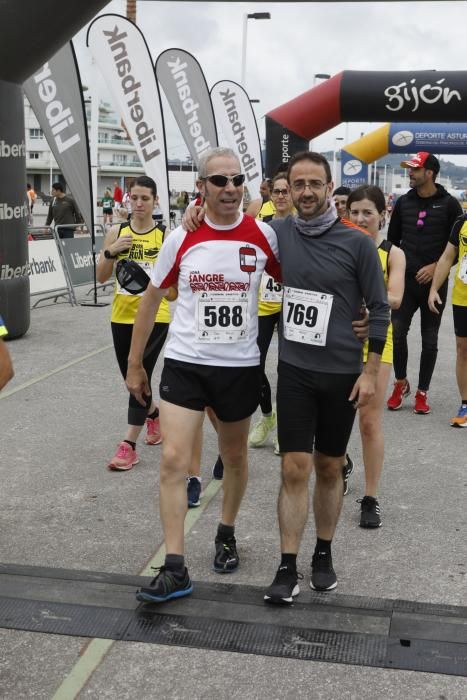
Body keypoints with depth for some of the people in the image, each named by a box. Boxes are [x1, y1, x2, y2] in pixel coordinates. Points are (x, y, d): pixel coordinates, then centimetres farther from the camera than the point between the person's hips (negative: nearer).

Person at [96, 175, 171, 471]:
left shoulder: (166, 236, -3)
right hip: (122, 316, 3)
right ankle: (154, 413, 44)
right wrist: (111, 252, -16)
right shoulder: (117, 233, 2)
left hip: (155, 316, -3)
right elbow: (101, 277, 0)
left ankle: (129, 445, -1)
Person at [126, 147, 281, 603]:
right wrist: (134, 364, 7)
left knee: (234, 458, 15)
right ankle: (175, 569, 0)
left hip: (240, 365, 1)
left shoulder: (263, 236, -5)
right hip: (184, 362, 0)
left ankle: (226, 534, 40)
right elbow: (151, 300, 4)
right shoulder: (181, 239, -5)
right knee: (173, 460, -8)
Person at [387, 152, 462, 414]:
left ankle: (422, 392, 16)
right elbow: (392, 240, 14)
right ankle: (401, 383, 17)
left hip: (434, 283, -2)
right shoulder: (403, 203, 6)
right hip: (405, 281, 2)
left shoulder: (449, 204, -2)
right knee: (397, 332, -5)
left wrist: (436, 266, -12)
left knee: (430, 340, 5)